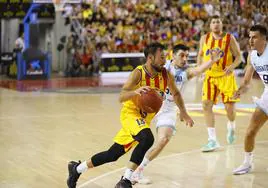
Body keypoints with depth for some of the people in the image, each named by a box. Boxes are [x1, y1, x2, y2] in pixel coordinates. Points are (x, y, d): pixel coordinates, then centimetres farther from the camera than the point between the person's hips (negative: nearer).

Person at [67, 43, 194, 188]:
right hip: (130, 113, -6)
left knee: (113, 154, 11)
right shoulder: (139, 73, -22)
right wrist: (136, 91, -51)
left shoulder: (166, 75, -5)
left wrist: (184, 113, 8)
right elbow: (121, 97, -32)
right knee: (147, 138, -35)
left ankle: (77, 169, 30)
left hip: (144, 118, 6)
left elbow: (176, 94, 14)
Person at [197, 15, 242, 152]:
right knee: (206, 105, -10)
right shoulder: (205, 38, 2)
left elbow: (238, 56, -5)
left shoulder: (229, 38, -7)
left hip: (226, 76, -2)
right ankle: (213, 140, -6)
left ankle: (231, 127, 35)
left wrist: (232, 66, -23)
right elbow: (200, 55, 14)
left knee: (229, 107, -1)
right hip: (210, 76, 3)